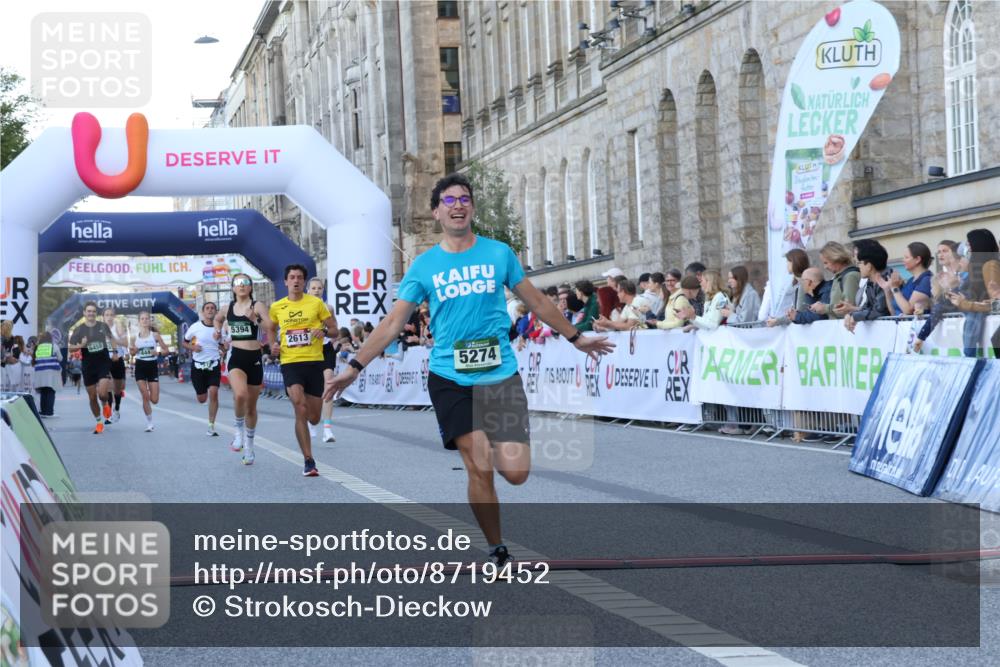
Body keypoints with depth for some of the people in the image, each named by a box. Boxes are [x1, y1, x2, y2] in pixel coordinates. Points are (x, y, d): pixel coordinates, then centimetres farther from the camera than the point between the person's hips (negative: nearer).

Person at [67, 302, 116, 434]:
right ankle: (99, 422, 24)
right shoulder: (79, 330, -2)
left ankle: (106, 405, 17)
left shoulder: (103, 326, 2)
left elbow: (111, 337, 20)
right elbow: (70, 348, -4)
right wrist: (81, 345, -22)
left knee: (102, 393, -19)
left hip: (104, 363, -1)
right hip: (88, 366, 1)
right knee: (92, 397, 7)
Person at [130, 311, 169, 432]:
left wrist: (158, 352, -19)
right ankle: (149, 423, 4)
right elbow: (132, 353, 13)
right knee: (145, 397, -7)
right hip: (140, 366, 1)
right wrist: (133, 350, -10)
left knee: (154, 400, -4)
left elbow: (165, 349, 1)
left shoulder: (155, 335, -2)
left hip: (152, 366, -1)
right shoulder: (135, 337, 3)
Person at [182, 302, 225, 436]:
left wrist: (219, 340, -13)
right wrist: (192, 347, -14)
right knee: (202, 399, 6)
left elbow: (223, 348, 9)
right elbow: (184, 343, 7)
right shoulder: (195, 327, -4)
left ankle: (211, 427, -9)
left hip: (214, 365, 0)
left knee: (213, 393, -17)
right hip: (198, 366, 0)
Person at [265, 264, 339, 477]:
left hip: (314, 362, 0)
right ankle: (308, 461, -12)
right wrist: (273, 345, 5)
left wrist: (324, 331, -16)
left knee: (313, 418, 6)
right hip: (290, 363, 0)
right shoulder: (277, 307, 7)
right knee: (300, 410, -18)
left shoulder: (316, 303, 2)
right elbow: (271, 329, 25)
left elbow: (334, 329, 6)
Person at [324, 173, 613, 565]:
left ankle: (486, 447, 28)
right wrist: (355, 367, -4)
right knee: (480, 471, -8)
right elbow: (393, 323, 3)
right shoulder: (424, 266, 3)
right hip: (450, 379, -1)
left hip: (501, 375, 1)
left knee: (515, 473, -7)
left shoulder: (499, 253, 5)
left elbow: (536, 302, 16)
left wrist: (575, 338, 21)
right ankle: (497, 550, 9)